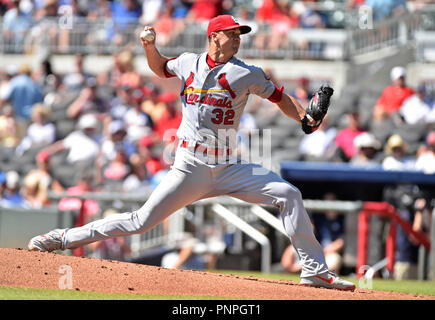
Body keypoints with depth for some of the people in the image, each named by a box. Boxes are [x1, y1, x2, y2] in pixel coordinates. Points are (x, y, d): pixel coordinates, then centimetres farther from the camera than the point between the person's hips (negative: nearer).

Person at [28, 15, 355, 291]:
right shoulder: (189, 63, 6)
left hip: (227, 169, 1)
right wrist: (150, 46, 7)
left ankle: (314, 270, -7)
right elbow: (161, 68, 26)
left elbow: (280, 97, 4)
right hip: (189, 170, -1)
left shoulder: (247, 74, 0)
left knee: (288, 194, -14)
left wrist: (306, 117, -13)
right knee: (143, 221, -6)